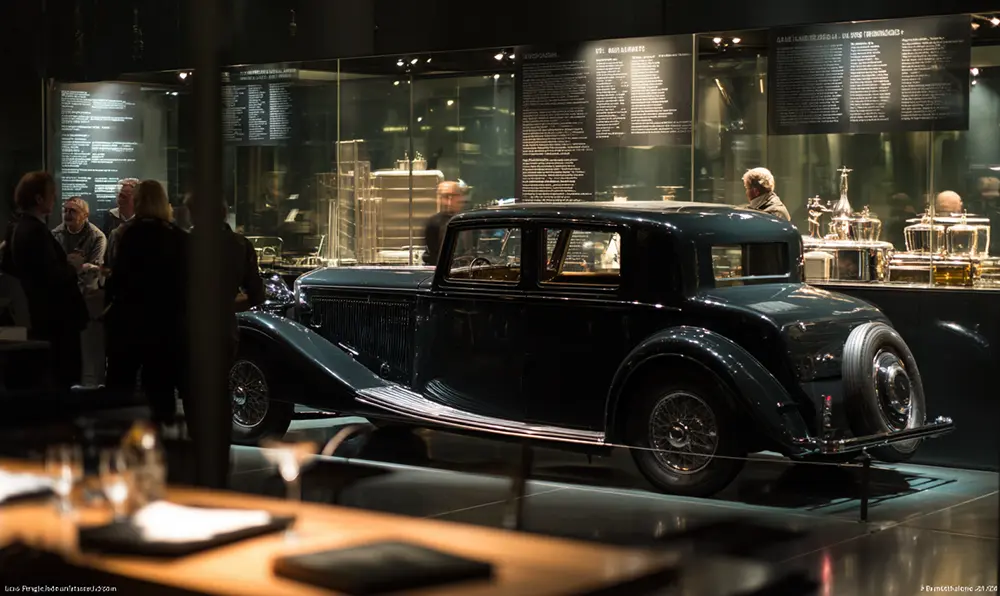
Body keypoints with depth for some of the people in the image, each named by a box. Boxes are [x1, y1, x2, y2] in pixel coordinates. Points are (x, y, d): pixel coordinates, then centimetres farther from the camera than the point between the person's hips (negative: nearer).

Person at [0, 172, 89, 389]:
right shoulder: (36, 231, -22)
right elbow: (53, 277, -27)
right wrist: (72, 267, -10)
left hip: (39, 313, 11)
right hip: (56, 316, -11)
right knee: (65, 376, -6)